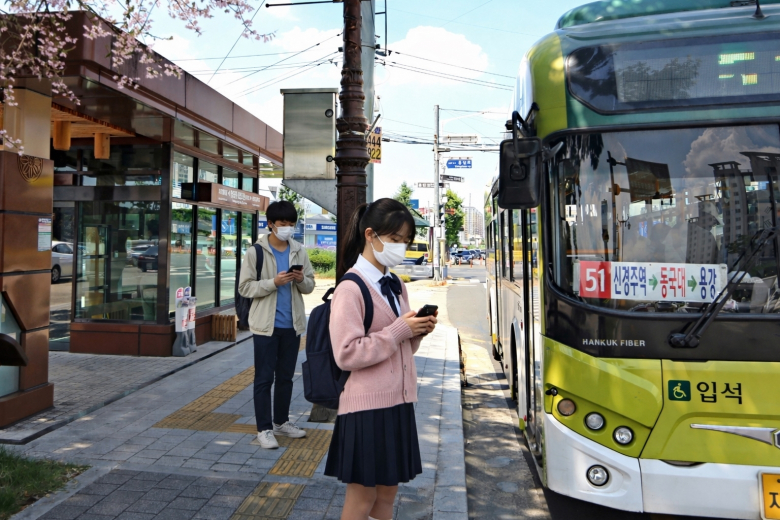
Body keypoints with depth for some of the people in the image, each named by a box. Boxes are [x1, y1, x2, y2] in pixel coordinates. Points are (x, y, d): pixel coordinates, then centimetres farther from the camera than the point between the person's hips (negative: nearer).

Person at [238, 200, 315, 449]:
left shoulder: (299, 251, 6)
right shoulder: (255, 252, -6)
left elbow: (310, 285, 9)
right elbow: (245, 287, -8)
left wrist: (301, 280, -13)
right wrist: (273, 282, -21)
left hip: (292, 324, 4)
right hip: (266, 325, -4)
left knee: (286, 376, 15)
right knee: (264, 378, 3)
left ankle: (281, 421, 29)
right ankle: (264, 428, 13)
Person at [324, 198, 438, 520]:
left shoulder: (396, 285, 11)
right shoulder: (351, 289, -15)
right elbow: (346, 355, -20)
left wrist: (417, 332, -3)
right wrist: (399, 331, -19)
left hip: (398, 402, 8)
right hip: (367, 407, -7)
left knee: (387, 493, 17)